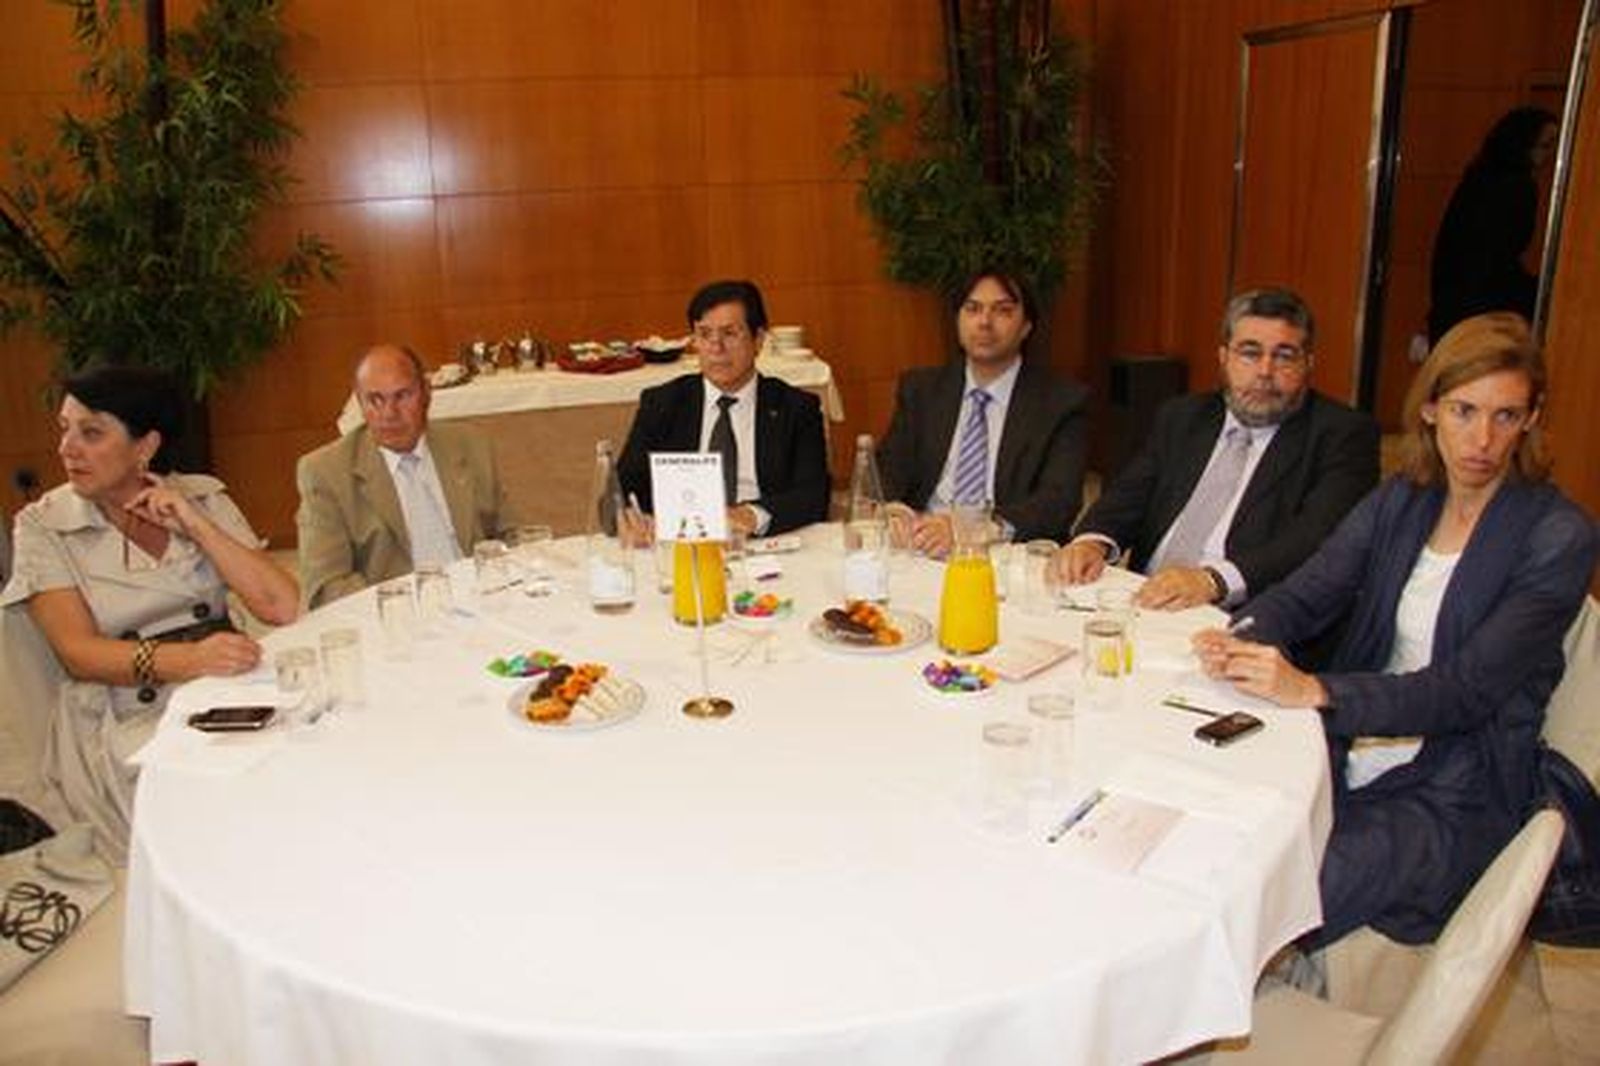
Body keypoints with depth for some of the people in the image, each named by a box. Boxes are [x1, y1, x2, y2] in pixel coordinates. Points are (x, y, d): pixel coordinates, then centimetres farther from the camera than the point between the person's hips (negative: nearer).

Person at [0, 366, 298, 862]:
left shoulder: (203, 498, 8)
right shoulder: (43, 525, 3)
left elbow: (282, 607, -4)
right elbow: (77, 651, -10)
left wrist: (193, 524, -9)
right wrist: (185, 659, -28)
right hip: (123, 721, -2)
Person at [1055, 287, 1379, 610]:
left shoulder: (1344, 435, 0)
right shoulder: (1181, 417, 17)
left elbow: (1317, 539, -14)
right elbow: (1129, 495, 10)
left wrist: (1214, 580, -29)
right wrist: (1093, 542, -13)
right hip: (1144, 606, 4)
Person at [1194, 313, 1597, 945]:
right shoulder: (1399, 501, 9)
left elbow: (1466, 690, -19)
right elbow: (1303, 595, 1)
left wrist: (1314, 691, -32)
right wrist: (1239, 642, -22)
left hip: (1454, 796, -4)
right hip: (1349, 755, 5)